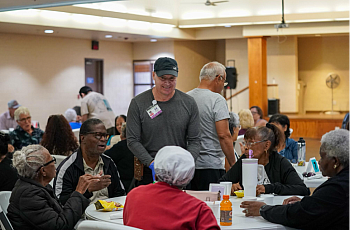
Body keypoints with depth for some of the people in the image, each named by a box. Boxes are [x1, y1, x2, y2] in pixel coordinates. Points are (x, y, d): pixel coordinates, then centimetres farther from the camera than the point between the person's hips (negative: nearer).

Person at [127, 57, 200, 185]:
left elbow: (194, 141, 2)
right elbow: (132, 141, -5)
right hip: (148, 173, -1)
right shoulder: (138, 103, -2)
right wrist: (152, 163, -18)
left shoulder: (188, 103, 2)